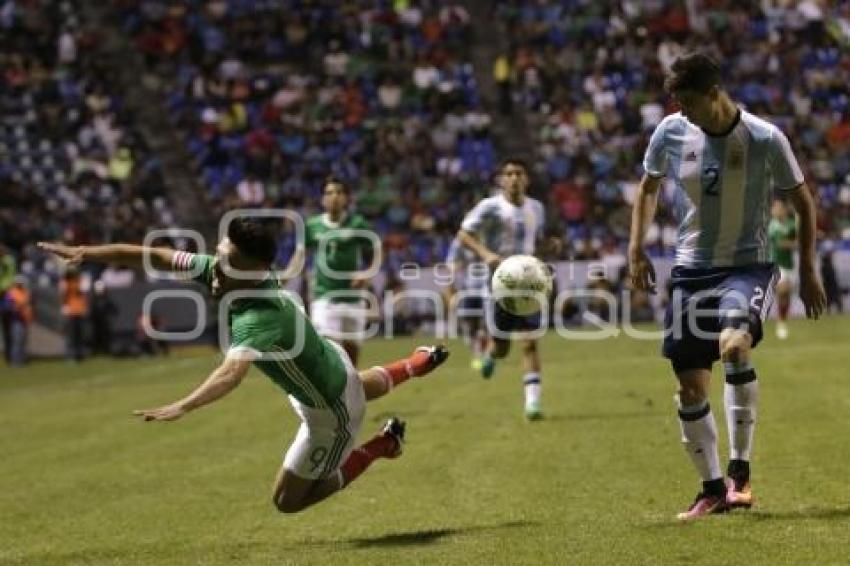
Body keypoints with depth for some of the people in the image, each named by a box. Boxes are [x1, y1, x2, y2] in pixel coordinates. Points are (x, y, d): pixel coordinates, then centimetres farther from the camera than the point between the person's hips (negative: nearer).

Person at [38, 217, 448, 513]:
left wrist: (182, 407, -75)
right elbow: (156, 256, -19)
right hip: (329, 362, 8)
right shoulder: (219, 271, -20)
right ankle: (417, 364, 64)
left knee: (287, 501, 6)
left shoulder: (259, 317, -43)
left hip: (330, 412, -8)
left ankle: (380, 445, 13)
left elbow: (233, 372, -60)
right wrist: (87, 253, -27)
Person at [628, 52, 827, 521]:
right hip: (690, 268, 4)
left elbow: (803, 203, 0)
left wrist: (807, 271, -1)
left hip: (747, 266, -4)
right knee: (690, 386, 3)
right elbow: (648, 188, 15)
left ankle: (740, 473, -23)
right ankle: (712, 489, 22)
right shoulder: (670, 132, -4)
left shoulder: (765, 139, -13)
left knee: (734, 343, -33)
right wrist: (636, 249, 6)